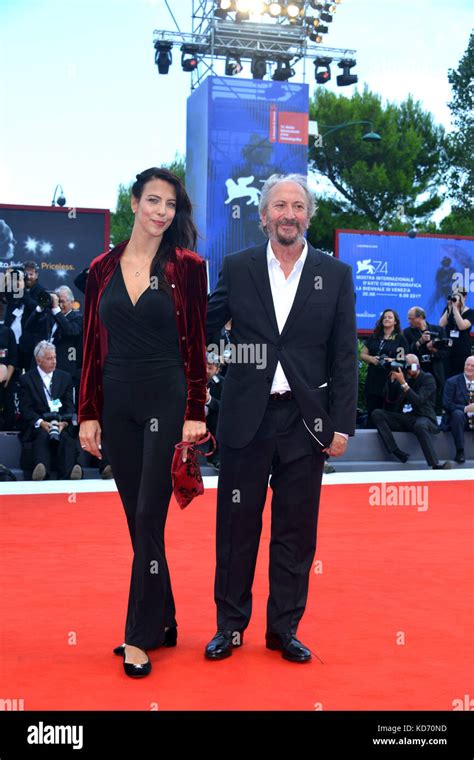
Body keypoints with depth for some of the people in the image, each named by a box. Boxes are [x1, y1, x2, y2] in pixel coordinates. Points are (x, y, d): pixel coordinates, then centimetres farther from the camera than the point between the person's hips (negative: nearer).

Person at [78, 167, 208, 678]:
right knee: (136, 517, 10)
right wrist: (88, 414, 5)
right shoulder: (102, 268, 7)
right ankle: (162, 622, 23)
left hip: (166, 399, -4)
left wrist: (195, 413, -8)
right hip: (117, 401, 4)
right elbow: (92, 346, 8)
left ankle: (140, 637, 6)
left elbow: (195, 343, -3)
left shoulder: (186, 266, -2)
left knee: (148, 517, -4)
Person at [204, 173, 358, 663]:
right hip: (247, 417, 0)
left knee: (295, 530, 8)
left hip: (305, 420, 0)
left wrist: (342, 424, -3)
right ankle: (230, 625, 23)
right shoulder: (237, 268, 3)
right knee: (237, 525, 8)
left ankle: (284, 629, 22)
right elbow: (204, 329, 9)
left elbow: (344, 357, 2)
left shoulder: (335, 275, 3)